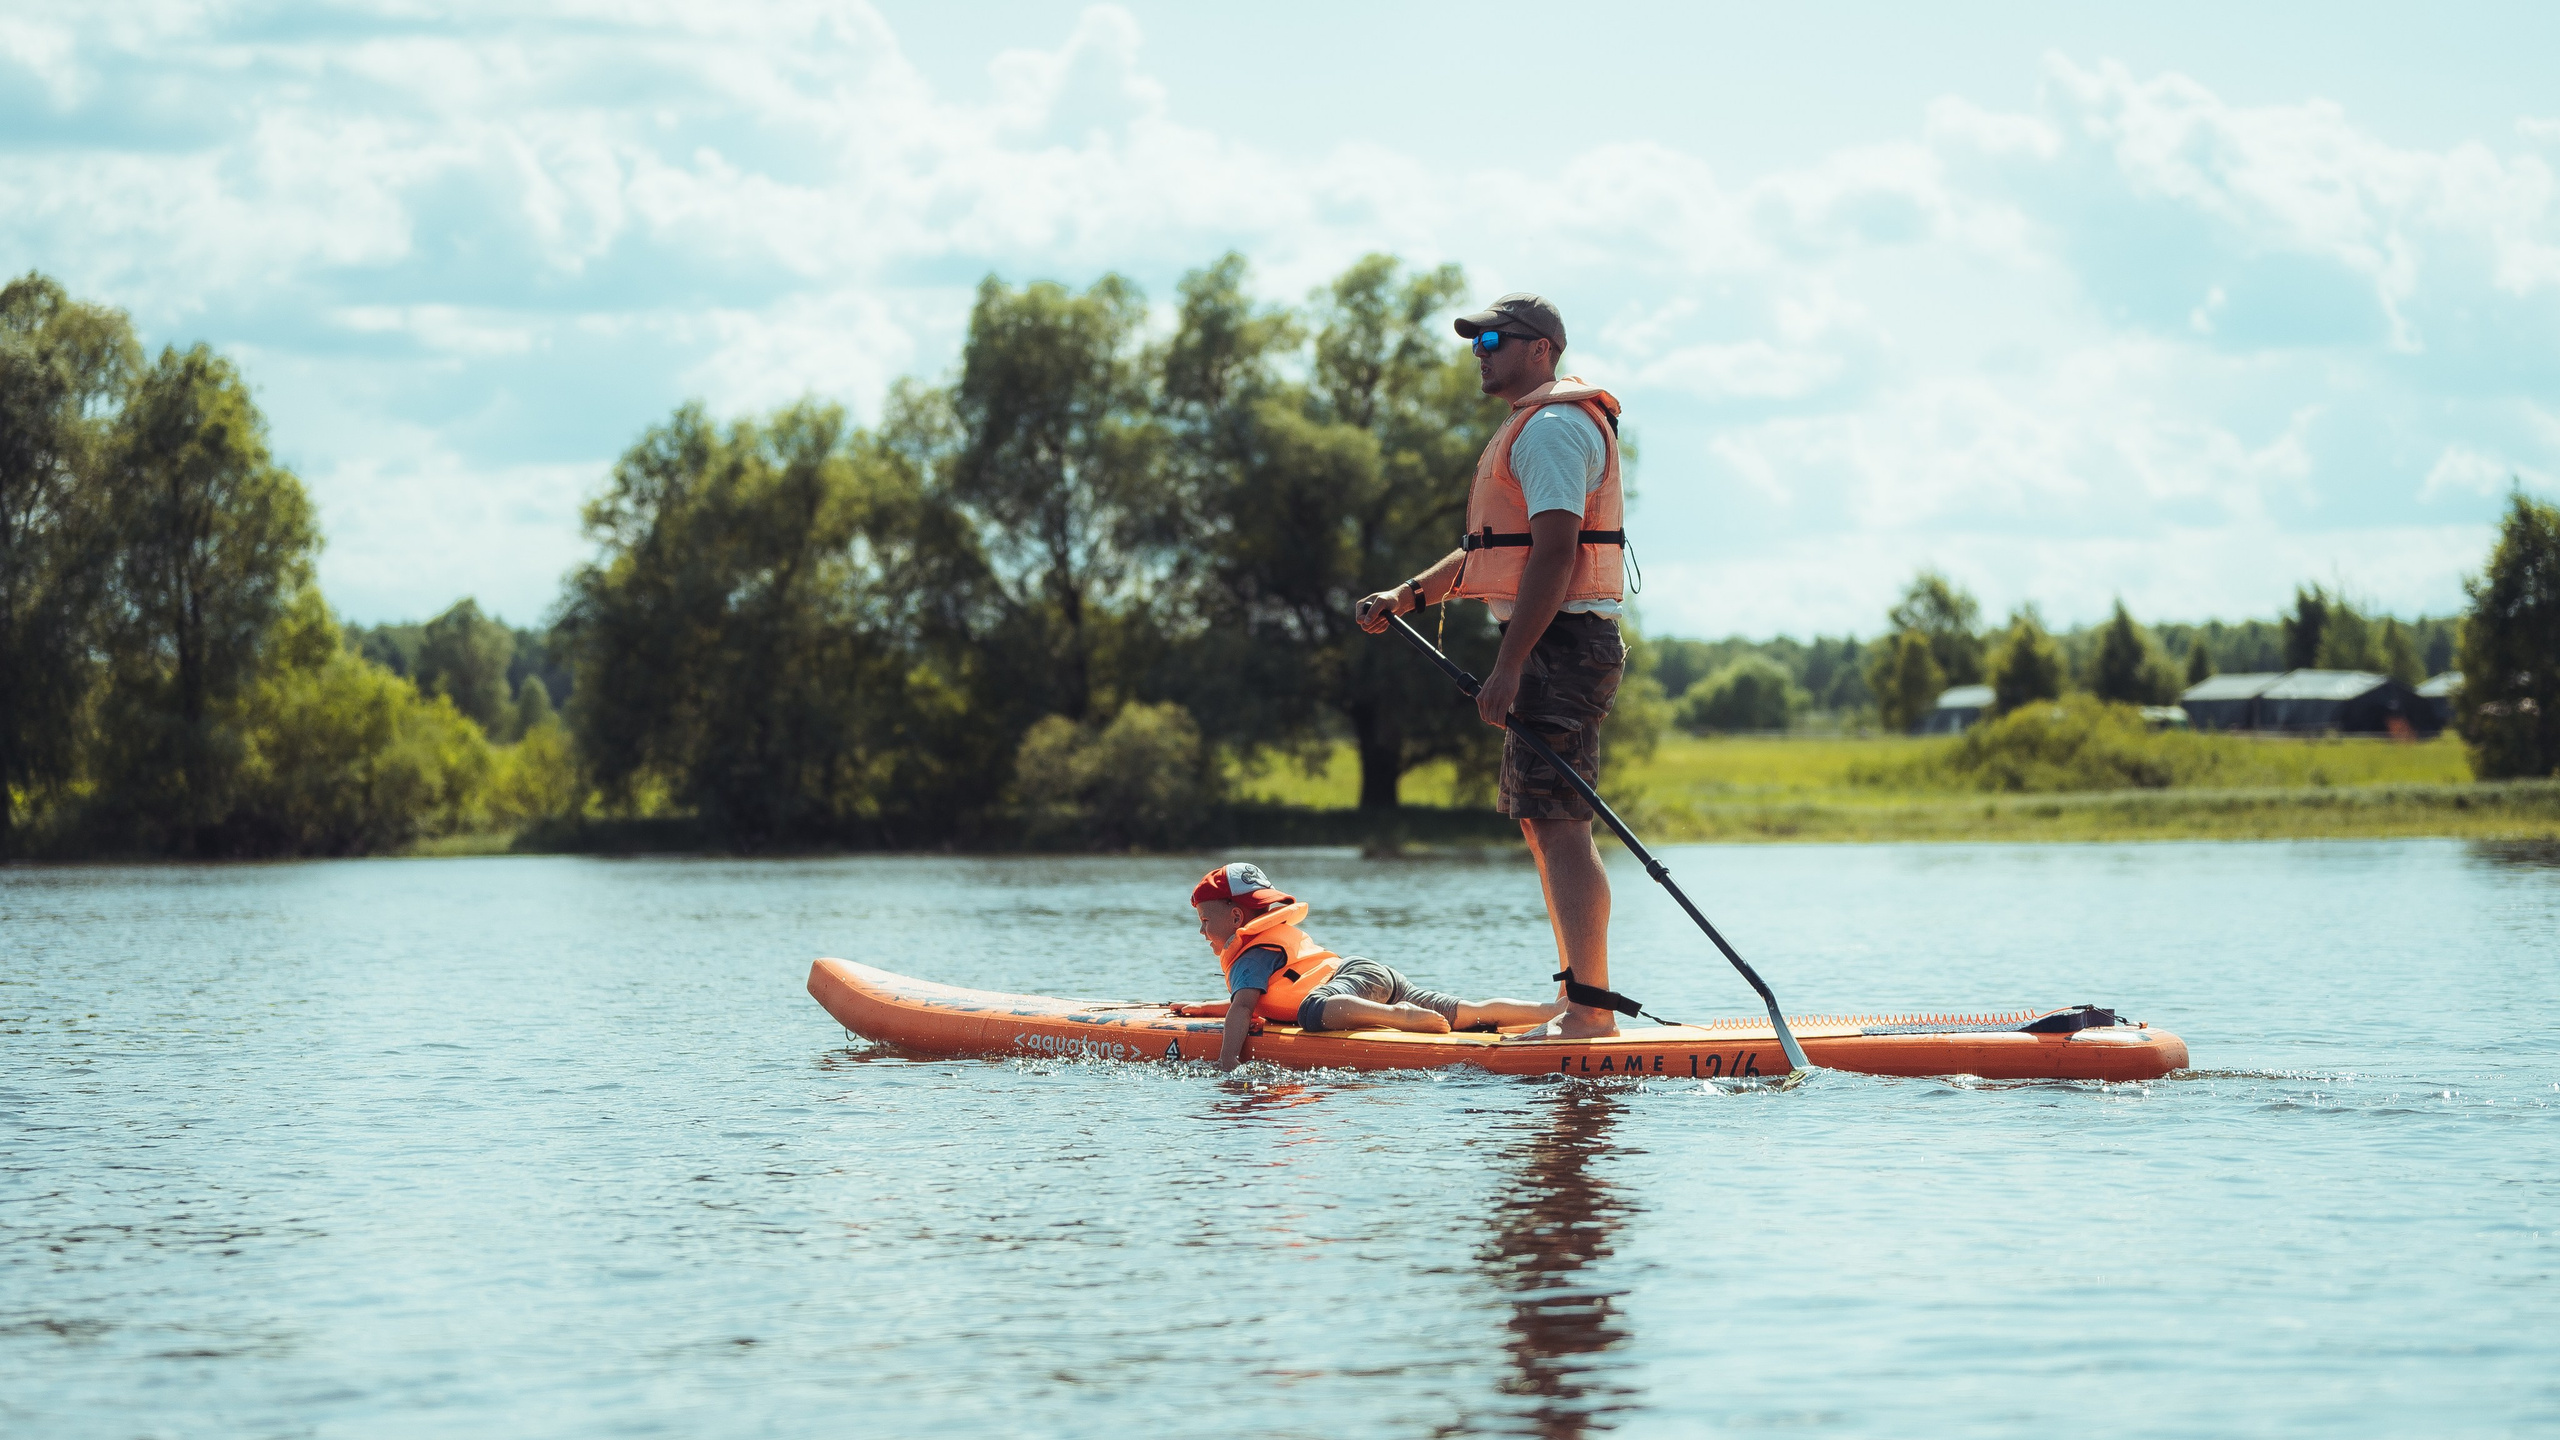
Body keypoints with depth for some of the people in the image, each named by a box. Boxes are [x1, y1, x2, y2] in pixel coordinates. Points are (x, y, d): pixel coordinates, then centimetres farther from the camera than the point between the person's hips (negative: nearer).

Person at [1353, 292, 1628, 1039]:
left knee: (1559, 824, -14)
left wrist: (1508, 667, -24)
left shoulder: (1552, 427, -12)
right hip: (1556, 647, 11)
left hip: (1560, 643, -11)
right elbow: (1491, 549, 30)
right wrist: (1410, 596, 19)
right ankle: (1580, 1001, 15)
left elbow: (1553, 555, -22)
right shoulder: (1540, 427, 23)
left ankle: (1591, 1012, -17)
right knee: (1544, 826, 12)